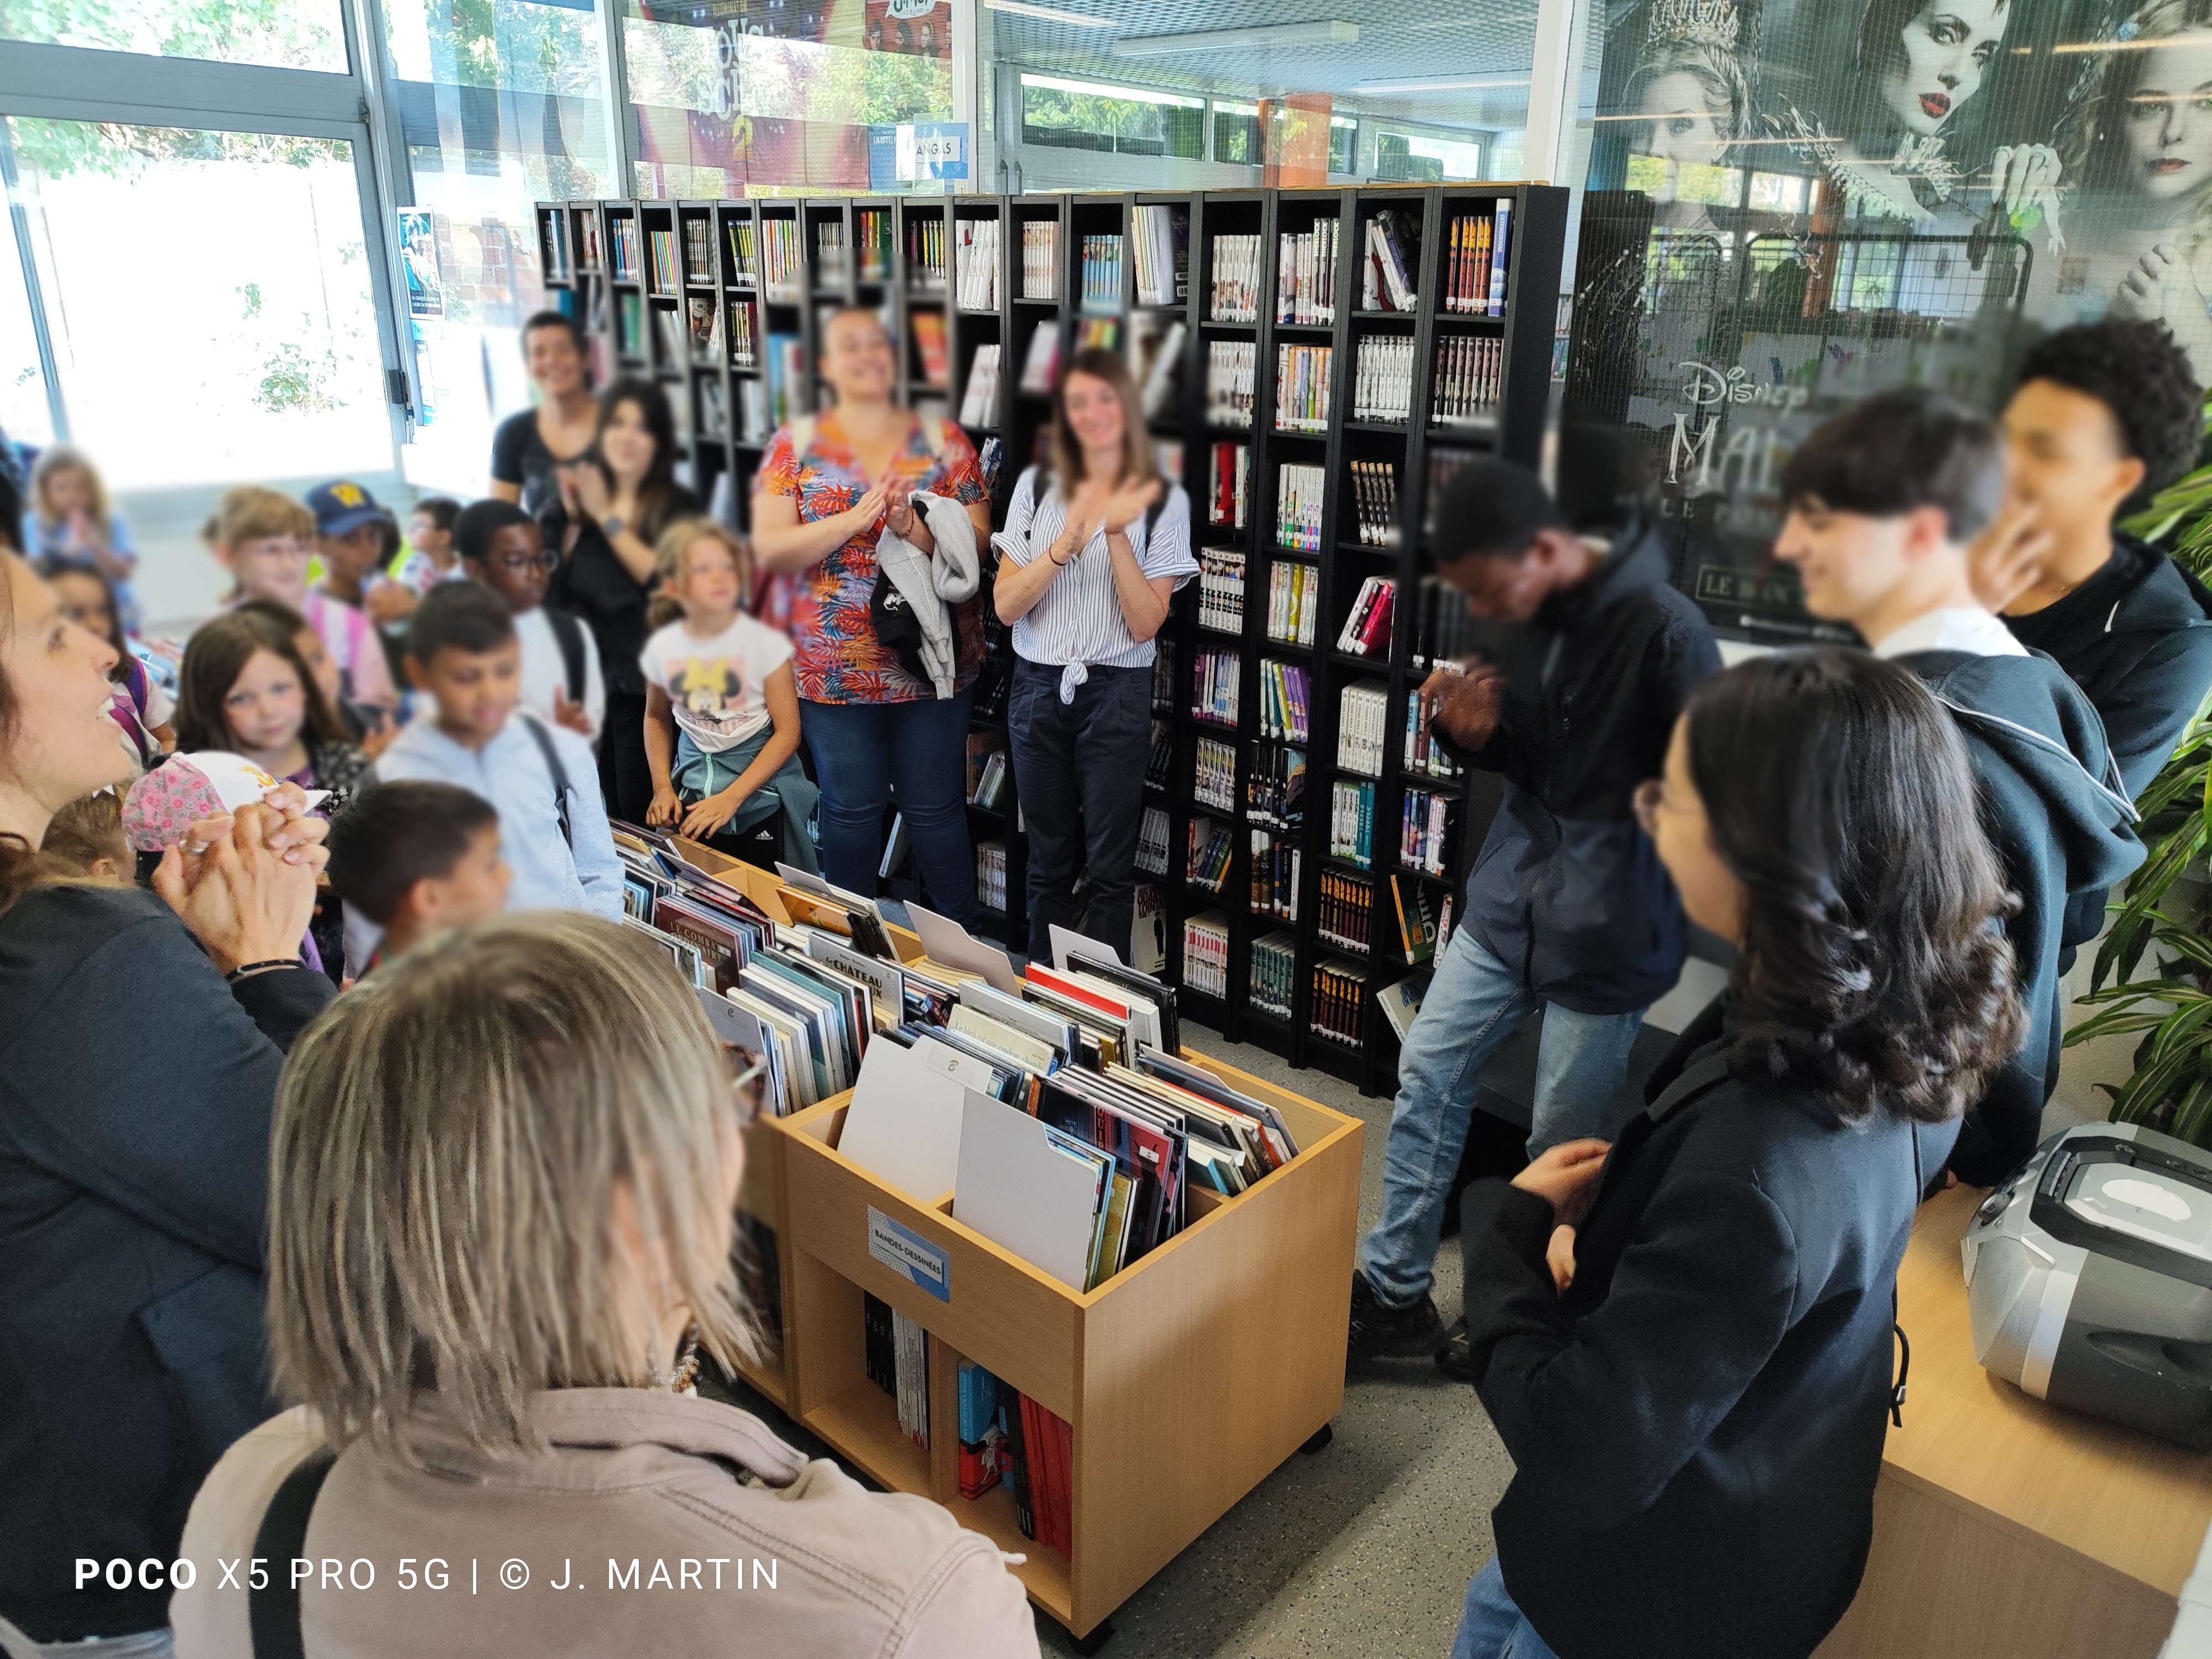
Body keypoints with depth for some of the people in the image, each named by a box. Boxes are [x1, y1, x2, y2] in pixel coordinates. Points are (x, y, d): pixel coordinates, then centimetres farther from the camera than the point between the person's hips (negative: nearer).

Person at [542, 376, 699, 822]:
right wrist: (573, 520, -7)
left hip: (643, 681, -4)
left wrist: (607, 518, -13)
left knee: (640, 812, -2)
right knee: (602, 810, 12)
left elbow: (665, 577, -19)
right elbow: (549, 582, 4)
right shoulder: (580, 492, 8)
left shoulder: (676, 506, -3)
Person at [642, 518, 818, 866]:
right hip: (694, 768, 3)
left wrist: (731, 798, -17)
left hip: (761, 766, -3)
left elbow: (787, 733, -12)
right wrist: (663, 788, 3)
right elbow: (657, 718, 16)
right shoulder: (663, 647, -2)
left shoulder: (764, 642, -13)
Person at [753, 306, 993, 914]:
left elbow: (979, 540, -2)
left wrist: (918, 528, -21)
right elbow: (768, 548, -7)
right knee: (850, 807, 11)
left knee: (936, 807, 7)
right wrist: (853, 519, -19)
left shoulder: (943, 440, 4)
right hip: (834, 669, 0)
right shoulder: (796, 444, 3)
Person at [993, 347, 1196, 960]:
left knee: (1110, 867, 4)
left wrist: (1116, 534, -18)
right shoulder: (1035, 488, 5)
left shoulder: (1163, 501, -2)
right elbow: (1006, 606, -3)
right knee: (1048, 862, 13)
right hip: (1038, 686, 2)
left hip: (1116, 695, -2)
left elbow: (1145, 624, -9)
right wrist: (1066, 544, -16)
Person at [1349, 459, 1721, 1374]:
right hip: (1506, 896, 7)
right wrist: (1468, 731, -8)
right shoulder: (1519, 621, 2)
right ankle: (1394, 1292, 23)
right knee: (1427, 1078, 9)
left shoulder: (1663, 629, -20)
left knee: (1563, 1144, 7)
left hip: (1608, 926, -7)